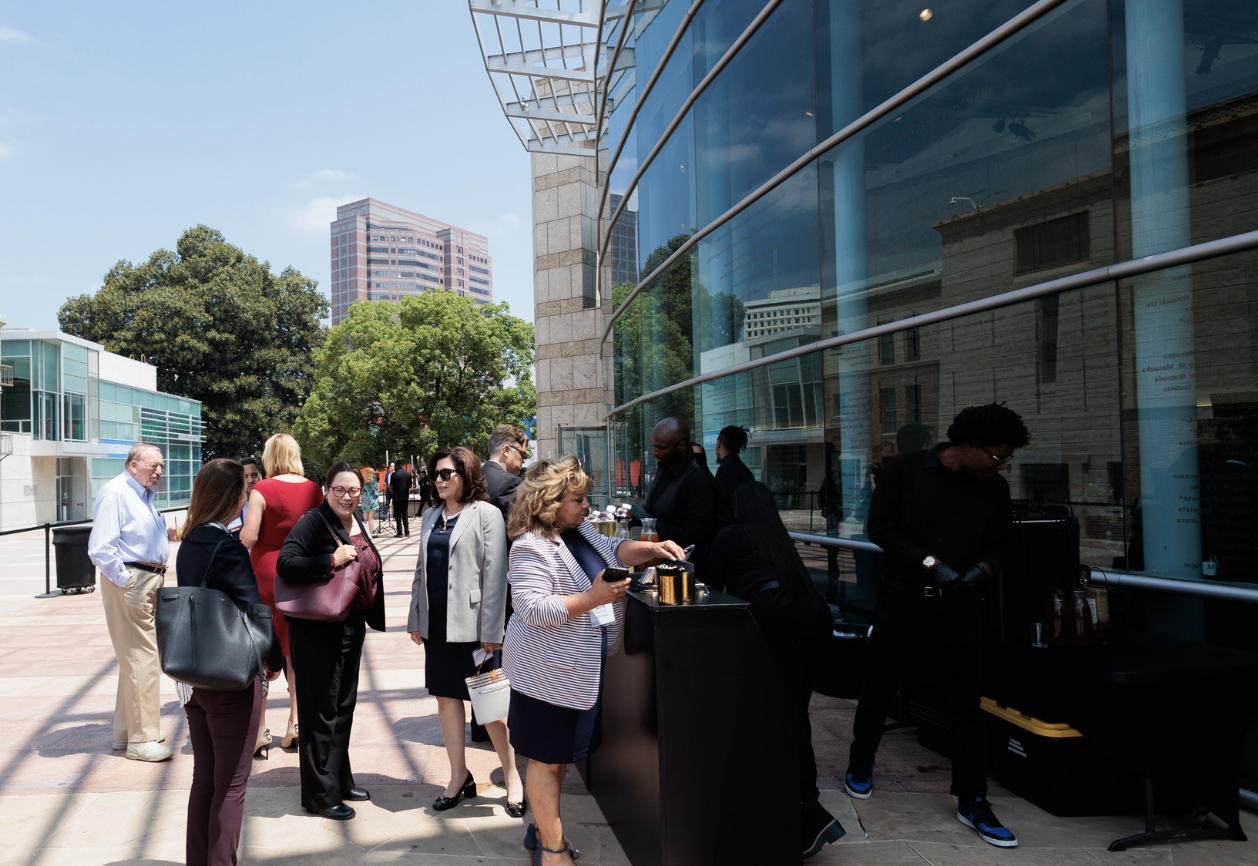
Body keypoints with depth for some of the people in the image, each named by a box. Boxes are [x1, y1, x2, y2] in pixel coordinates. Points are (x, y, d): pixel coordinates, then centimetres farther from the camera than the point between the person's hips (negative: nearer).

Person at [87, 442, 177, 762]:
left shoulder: (145, 495, 17)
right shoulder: (115, 493, -12)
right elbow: (100, 549, -19)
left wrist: (164, 535, 11)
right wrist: (127, 582, -18)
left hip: (151, 580, 10)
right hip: (129, 581, -10)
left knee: (138, 656, 16)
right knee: (141, 658, -8)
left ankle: (126, 734, 28)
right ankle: (141, 739, 1)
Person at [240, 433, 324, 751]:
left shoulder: (262, 490, -12)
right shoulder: (313, 489, 0)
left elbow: (248, 537, -15)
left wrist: (239, 533, 6)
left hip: (267, 573, -3)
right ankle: (295, 721, 14)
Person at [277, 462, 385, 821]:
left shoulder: (358, 522, 10)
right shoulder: (313, 522, -14)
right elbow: (285, 563, -25)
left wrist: (372, 616, 17)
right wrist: (332, 560, -28)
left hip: (353, 626, 8)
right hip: (317, 629, -8)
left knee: (344, 706, 17)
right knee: (321, 709, -1)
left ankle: (340, 780, 31)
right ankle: (320, 794, 10)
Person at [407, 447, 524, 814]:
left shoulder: (486, 514, -7)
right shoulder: (430, 516, 13)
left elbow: (495, 574, -11)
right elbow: (421, 569, 17)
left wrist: (491, 631, -15)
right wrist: (415, 619, 12)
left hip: (471, 624, -6)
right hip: (436, 624, 6)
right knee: (446, 698, 11)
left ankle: (513, 776, 16)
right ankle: (459, 776, 23)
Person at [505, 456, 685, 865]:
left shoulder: (580, 530, 8)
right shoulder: (532, 548, -20)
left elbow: (613, 550, 13)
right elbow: (531, 609, -27)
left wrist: (652, 549, -6)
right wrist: (592, 598, -30)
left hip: (582, 670, 9)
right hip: (548, 673, -9)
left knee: (560, 753, 20)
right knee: (547, 758, 4)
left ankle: (542, 829, 36)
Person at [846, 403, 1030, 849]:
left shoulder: (994, 489, 5)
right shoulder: (904, 469, -6)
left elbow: (997, 544, 10)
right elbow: (880, 527, -9)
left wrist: (980, 570, -13)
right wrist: (930, 563, -16)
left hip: (959, 608, 3)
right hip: (902, 602, -2)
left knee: (967, 702, 3)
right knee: (880, 688, 10)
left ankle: (972, 802, 14)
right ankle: (860, 763, 34)